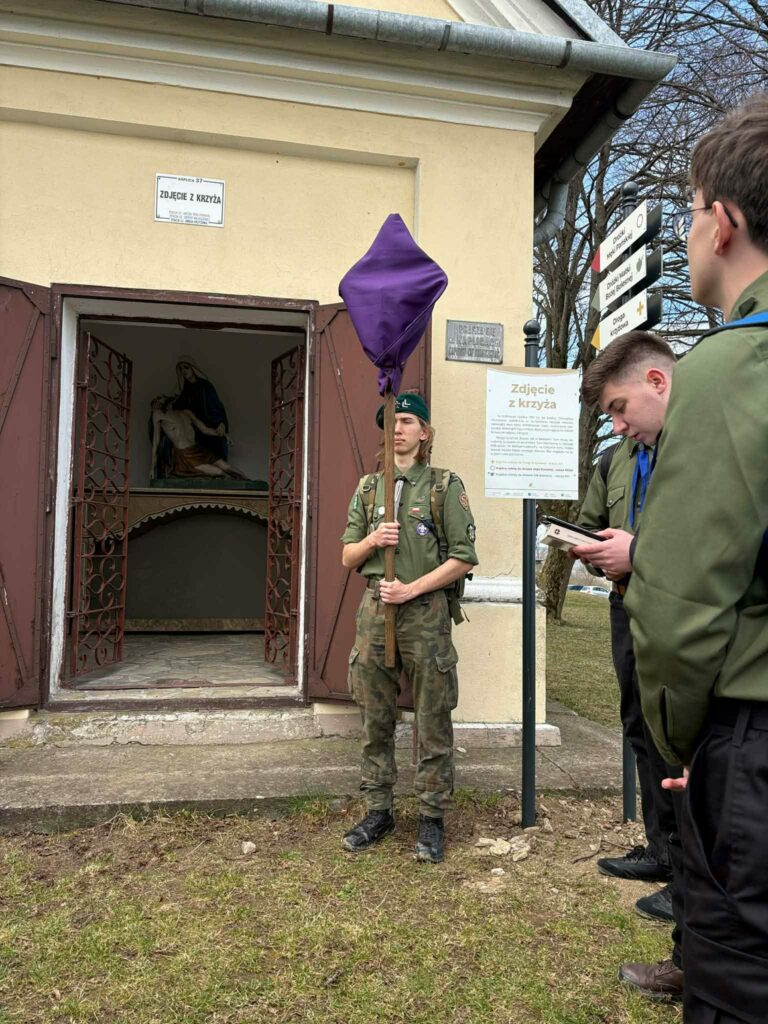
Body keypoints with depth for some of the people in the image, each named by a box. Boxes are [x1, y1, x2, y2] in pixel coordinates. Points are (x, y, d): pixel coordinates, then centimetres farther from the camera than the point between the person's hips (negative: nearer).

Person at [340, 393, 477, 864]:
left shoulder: (446, 486, -1)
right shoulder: (368, 488, 12)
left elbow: (464, 558, -6)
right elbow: (348, 557, 14)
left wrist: (412, 588, -13)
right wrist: (372, 540, -8)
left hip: (425, 613, -4)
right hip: (374, 610, 4)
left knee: (433, 723, 3)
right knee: (376, 721, 11)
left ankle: (432, 817, 18)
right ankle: (379, 811, 25)